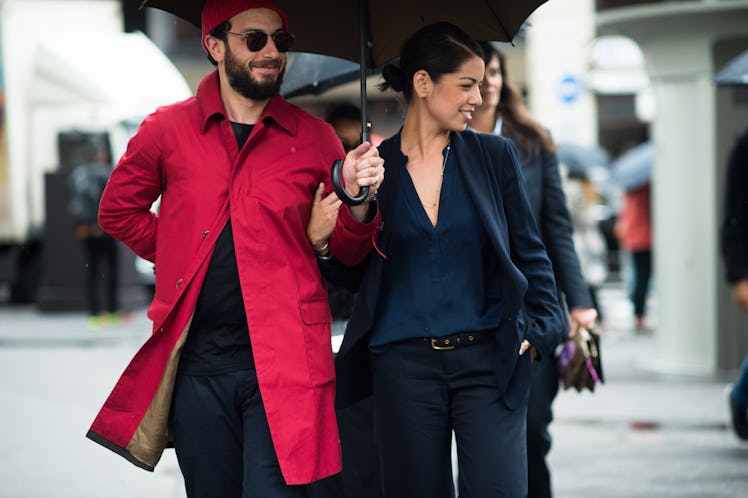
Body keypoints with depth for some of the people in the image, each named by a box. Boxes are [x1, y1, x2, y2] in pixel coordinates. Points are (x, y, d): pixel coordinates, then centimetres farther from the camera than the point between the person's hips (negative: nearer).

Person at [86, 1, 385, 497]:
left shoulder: (315, 138, 6)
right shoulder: (168, 130, 6)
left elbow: (347, 251, 12)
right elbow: (118, 211, 18)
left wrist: (357, 200, -9)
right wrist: (183, 255, 9)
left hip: (284, 364, -1)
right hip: (198, 363, 2)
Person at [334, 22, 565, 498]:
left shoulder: (495, 156, 6)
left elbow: (529, 252, 10)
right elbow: (353, 273, 11)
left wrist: (541, 329, 0)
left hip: (487, 359, 0)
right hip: (403, 365, 0)